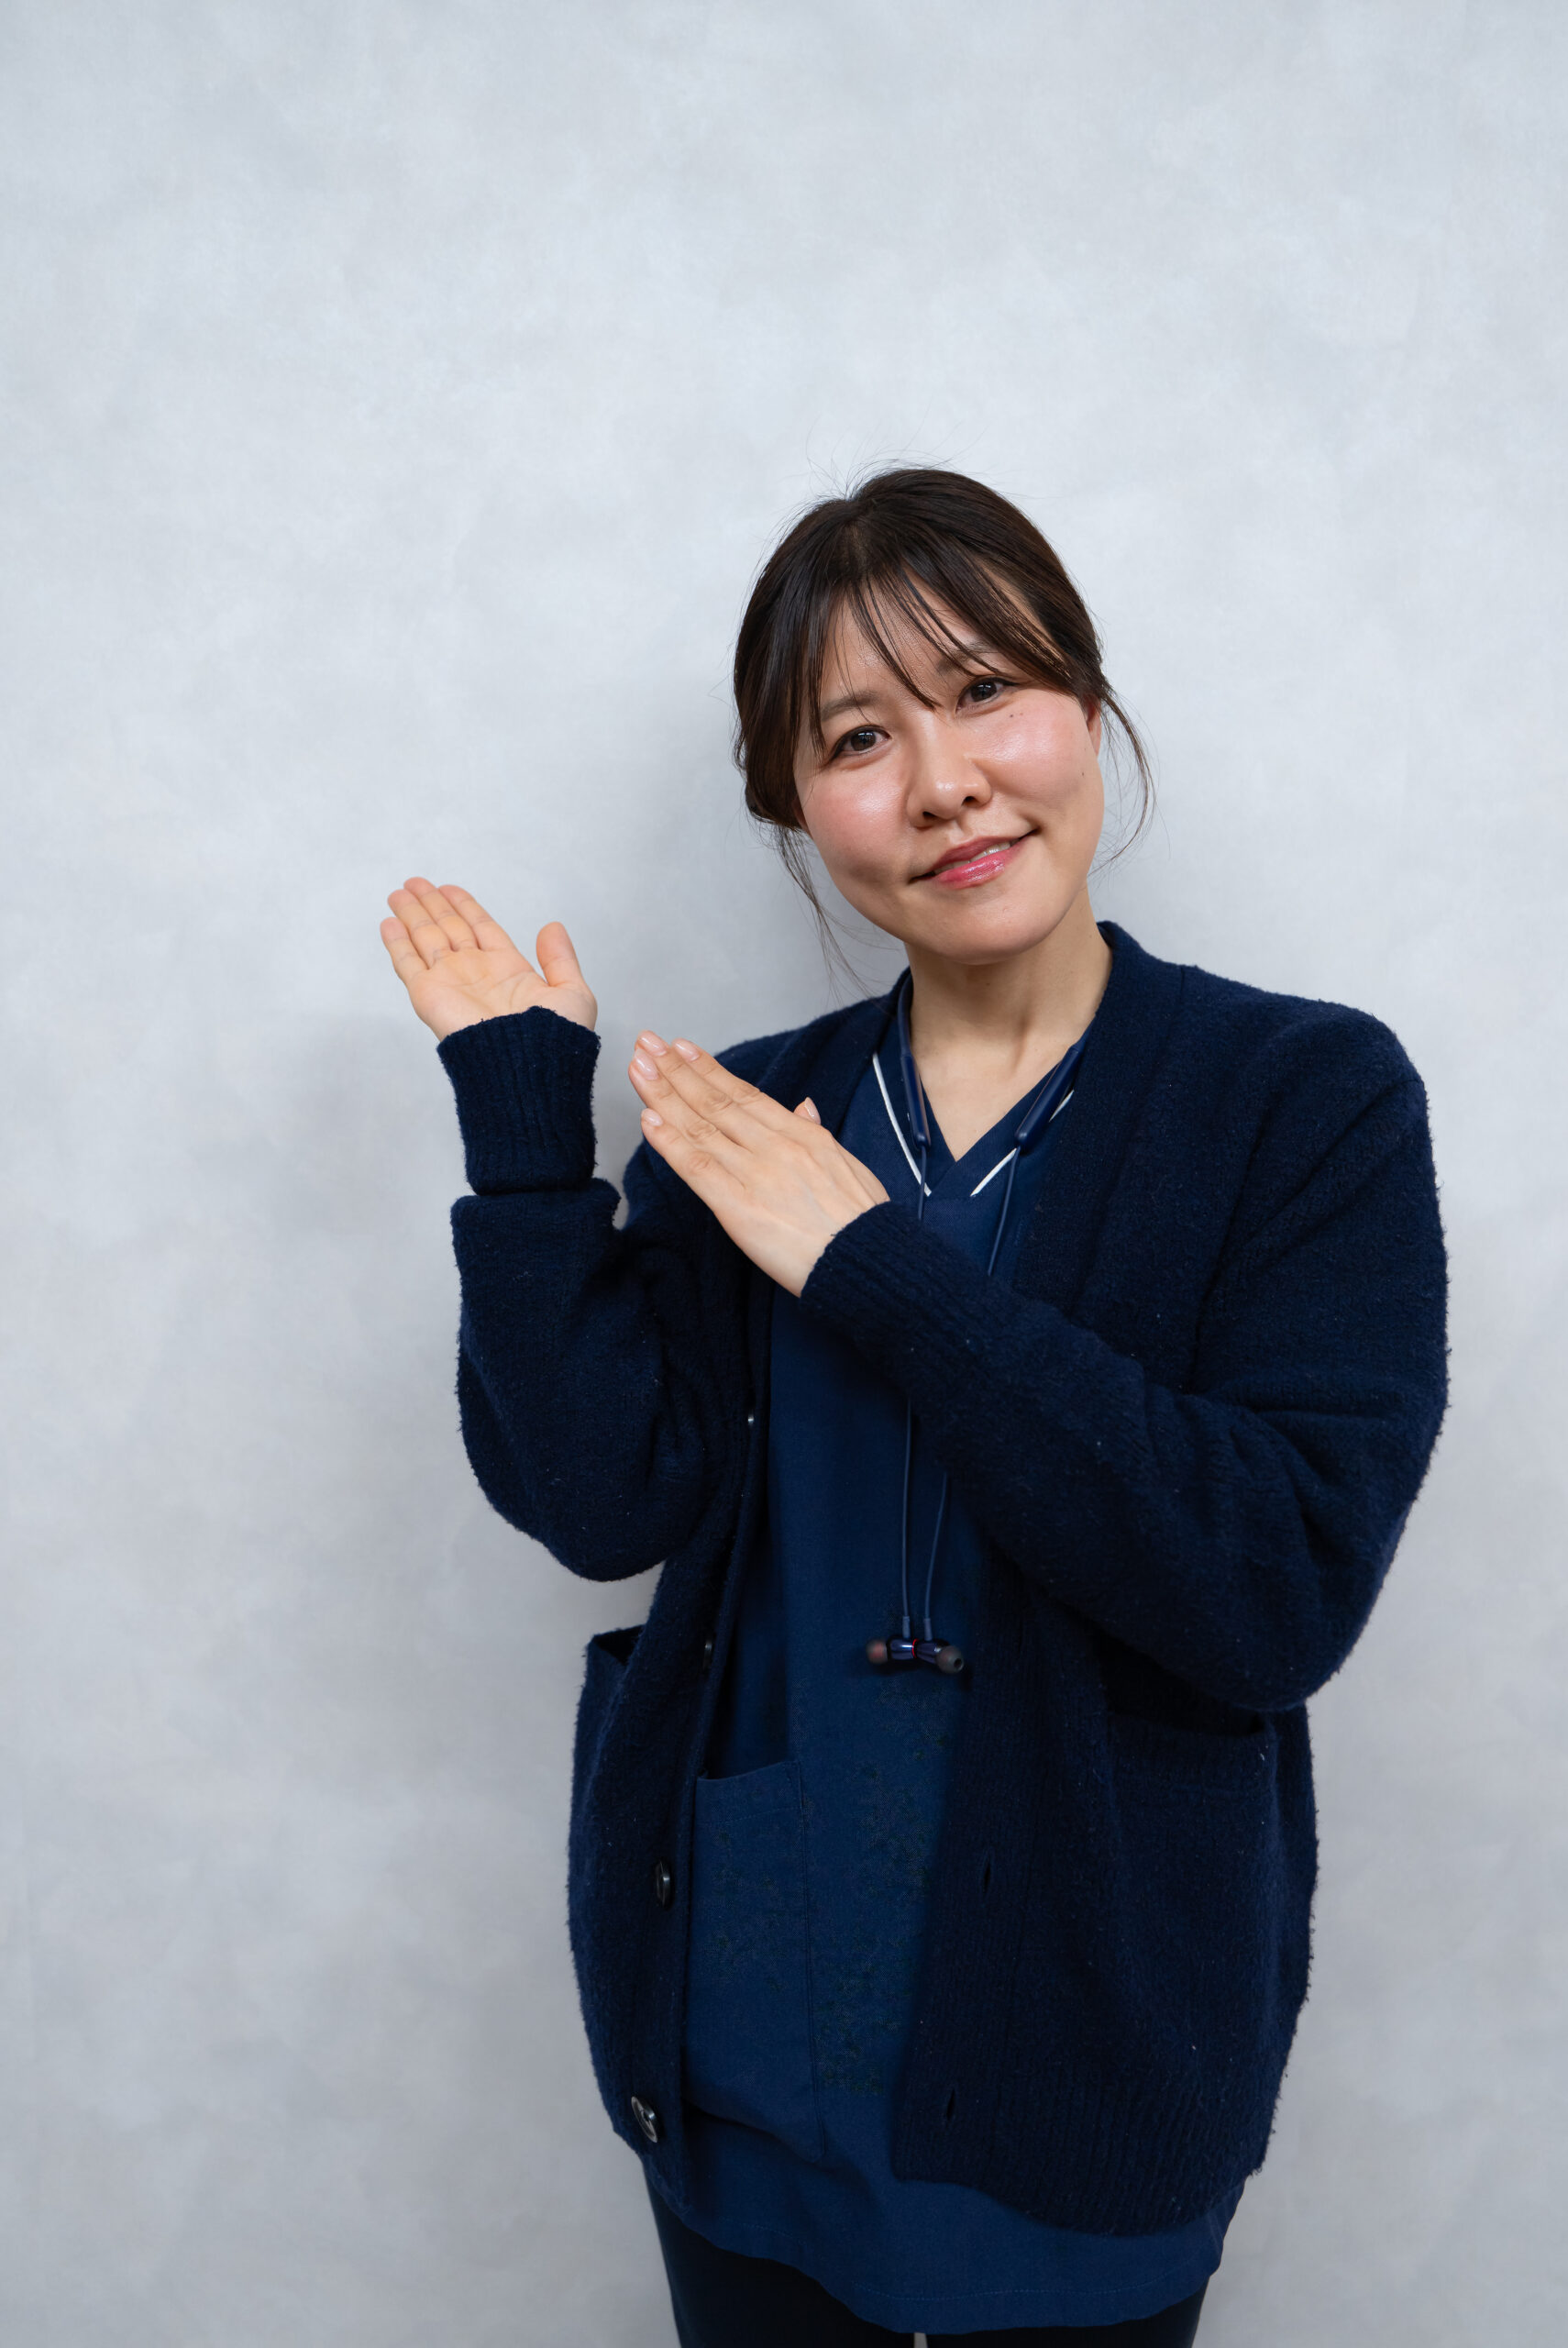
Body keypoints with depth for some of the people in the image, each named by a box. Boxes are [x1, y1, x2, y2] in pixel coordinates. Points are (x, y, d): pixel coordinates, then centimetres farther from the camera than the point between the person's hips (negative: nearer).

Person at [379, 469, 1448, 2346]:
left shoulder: (1311, 1100, -11)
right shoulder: (741, 1123, -1)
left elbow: (1286, 1592, -23)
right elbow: (603, 1502, -11)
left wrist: (879, 1272, -22)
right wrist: (521, 1123, -13)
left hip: (1086, 2036, -2)